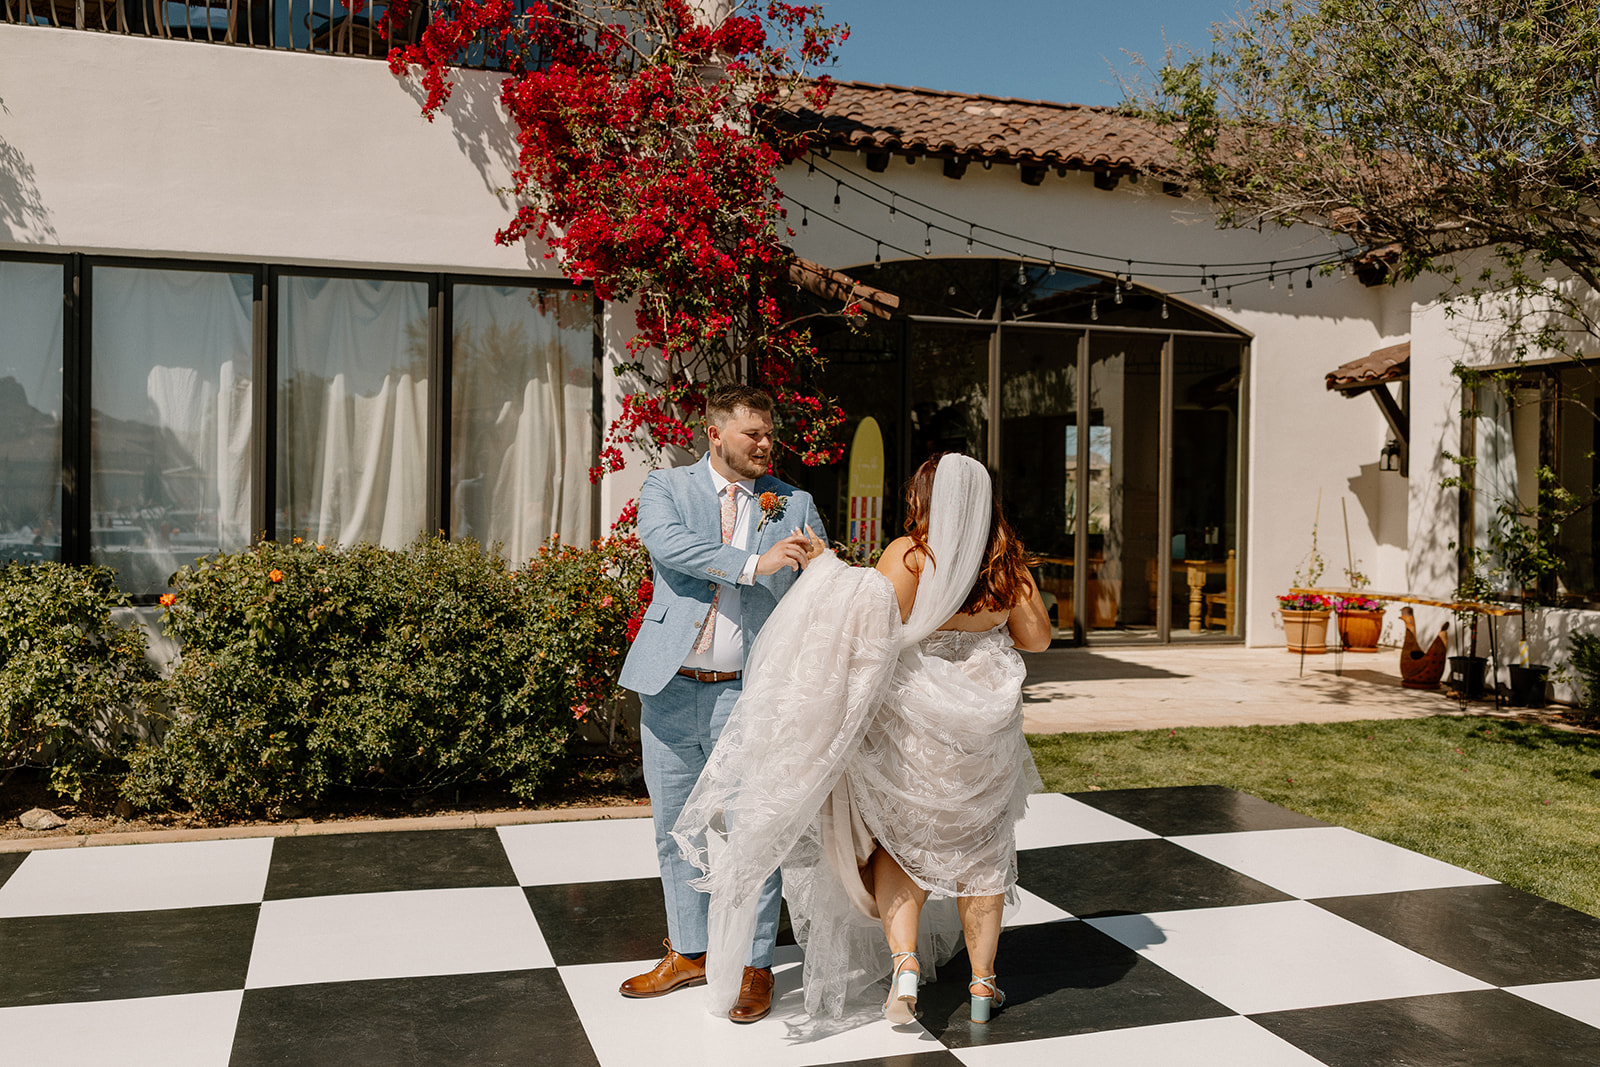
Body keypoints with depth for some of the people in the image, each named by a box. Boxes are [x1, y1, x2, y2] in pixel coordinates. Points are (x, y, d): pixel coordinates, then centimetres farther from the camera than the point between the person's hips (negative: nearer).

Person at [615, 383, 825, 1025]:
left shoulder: (794, 505, 8)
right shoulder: (665, 488, 4)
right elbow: (669, 544, -17)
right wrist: (753, 564, -24)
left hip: (748, 693, -1)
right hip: (670, 688, 1)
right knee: (675, 827, 12)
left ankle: (754, 965, 16)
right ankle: (688, 953, 29)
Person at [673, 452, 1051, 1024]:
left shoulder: (909, 554, -14)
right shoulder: (1009, 560, -1)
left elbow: (875, 629, -22)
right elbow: (1037, 637, 7)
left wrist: (832, 574, -12)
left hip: (913, 722, -3)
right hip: (988, 726, 4)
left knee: (897, 840, 14)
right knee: (979, 849, 16)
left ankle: (903, 961, -2)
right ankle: (983, 982, 23)